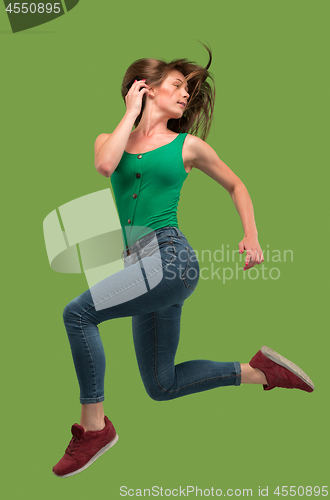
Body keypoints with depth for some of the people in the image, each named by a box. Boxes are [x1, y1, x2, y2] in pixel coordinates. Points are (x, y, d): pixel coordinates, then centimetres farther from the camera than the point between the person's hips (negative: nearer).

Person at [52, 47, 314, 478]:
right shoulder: (110, 138, 15)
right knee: (161, 386, 13)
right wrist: (132, 113, 3)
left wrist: (252, 237, 8)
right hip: (142, 265, 5)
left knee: (78, 313, -21)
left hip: (170, 258, -5)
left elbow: (236, 186, 21)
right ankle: (259, 370, 26)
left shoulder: (187, 146, 10)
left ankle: (94, 427, -7)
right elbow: (105, 166, -9)